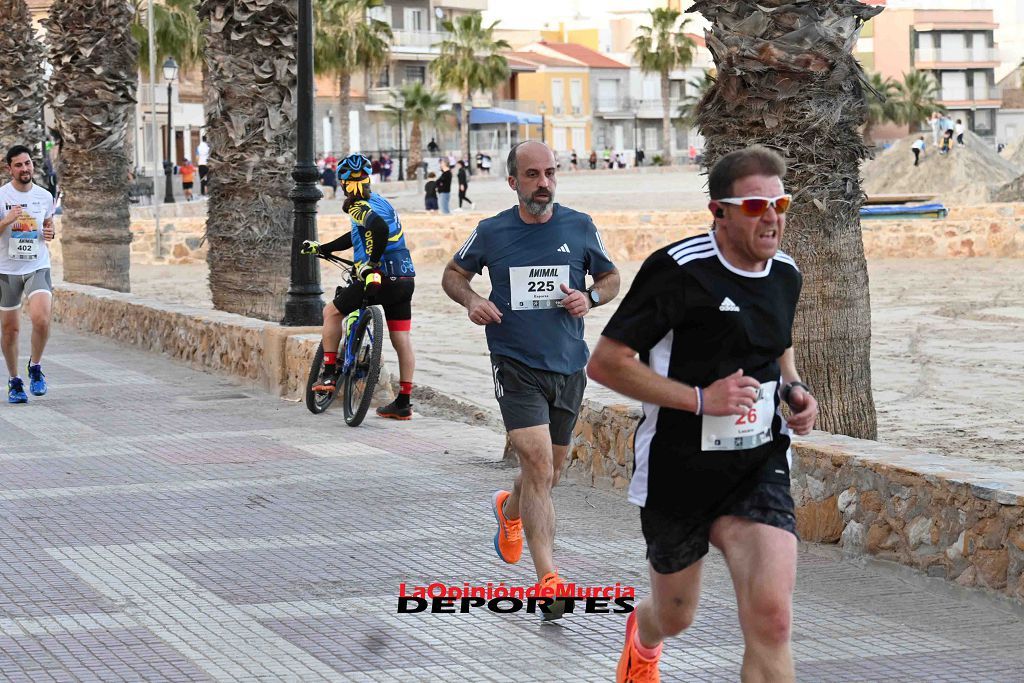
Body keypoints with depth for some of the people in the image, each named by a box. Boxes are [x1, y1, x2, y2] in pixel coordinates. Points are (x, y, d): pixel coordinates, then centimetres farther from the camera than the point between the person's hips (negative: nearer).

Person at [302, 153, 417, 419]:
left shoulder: (360, 207, -9)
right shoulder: (378, 201, 20)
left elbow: (379, 228, -31)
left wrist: (371, 262, -24)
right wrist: (321, 248, 37)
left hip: (381, 278, -8)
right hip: (405, 280, 8)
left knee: (332, 311, 9)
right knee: (402, 340, 9)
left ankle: (329, 374, 7)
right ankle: (404, 403, 12)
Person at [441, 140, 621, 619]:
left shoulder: (579, 227, 2)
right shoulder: (491, 233, -1)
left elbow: (611, 278, 15)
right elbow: (453, 274, 14)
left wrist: (590, 297, -7)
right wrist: (471, 300, -7)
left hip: (568, 368, 3)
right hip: (516, 367, -3)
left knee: (548, 475, 16)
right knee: (538, 465, -19)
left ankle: (509, 510, 51)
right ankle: (549, 582, -20)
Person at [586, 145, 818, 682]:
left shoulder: (785, 274, 4)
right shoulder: (679, 269, -17)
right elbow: (604, 363, -16)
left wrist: (795, 391, 3)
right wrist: (700, 398, -22)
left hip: (759, 469, 3)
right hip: (678, 471, -3)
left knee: (771, 618, -16)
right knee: (675, 615, 17)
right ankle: (642, 637, 57)